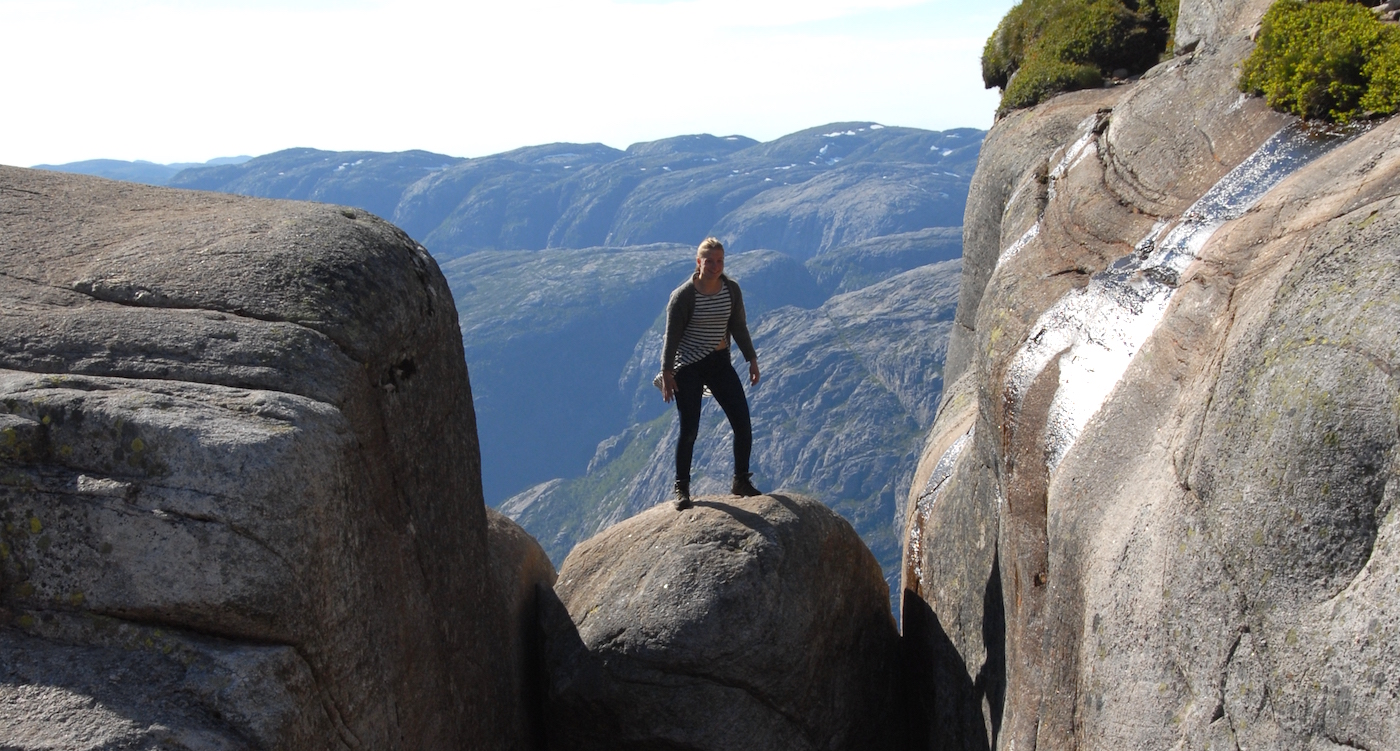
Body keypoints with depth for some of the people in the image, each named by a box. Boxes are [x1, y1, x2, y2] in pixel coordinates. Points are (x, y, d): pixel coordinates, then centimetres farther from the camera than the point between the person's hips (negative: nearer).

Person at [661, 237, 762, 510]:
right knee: (689, 431, -6)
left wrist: (752, 359, 8)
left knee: (743, 424, 0)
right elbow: (672, 336, -11)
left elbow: (739, 327, 9)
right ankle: (682, 488, 11)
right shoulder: (683, 295, -14)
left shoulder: (731, 289, 0)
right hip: (688, 368, -5)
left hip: (720, 363, 5)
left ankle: (741, 481, 17)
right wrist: (667, 372, -14)